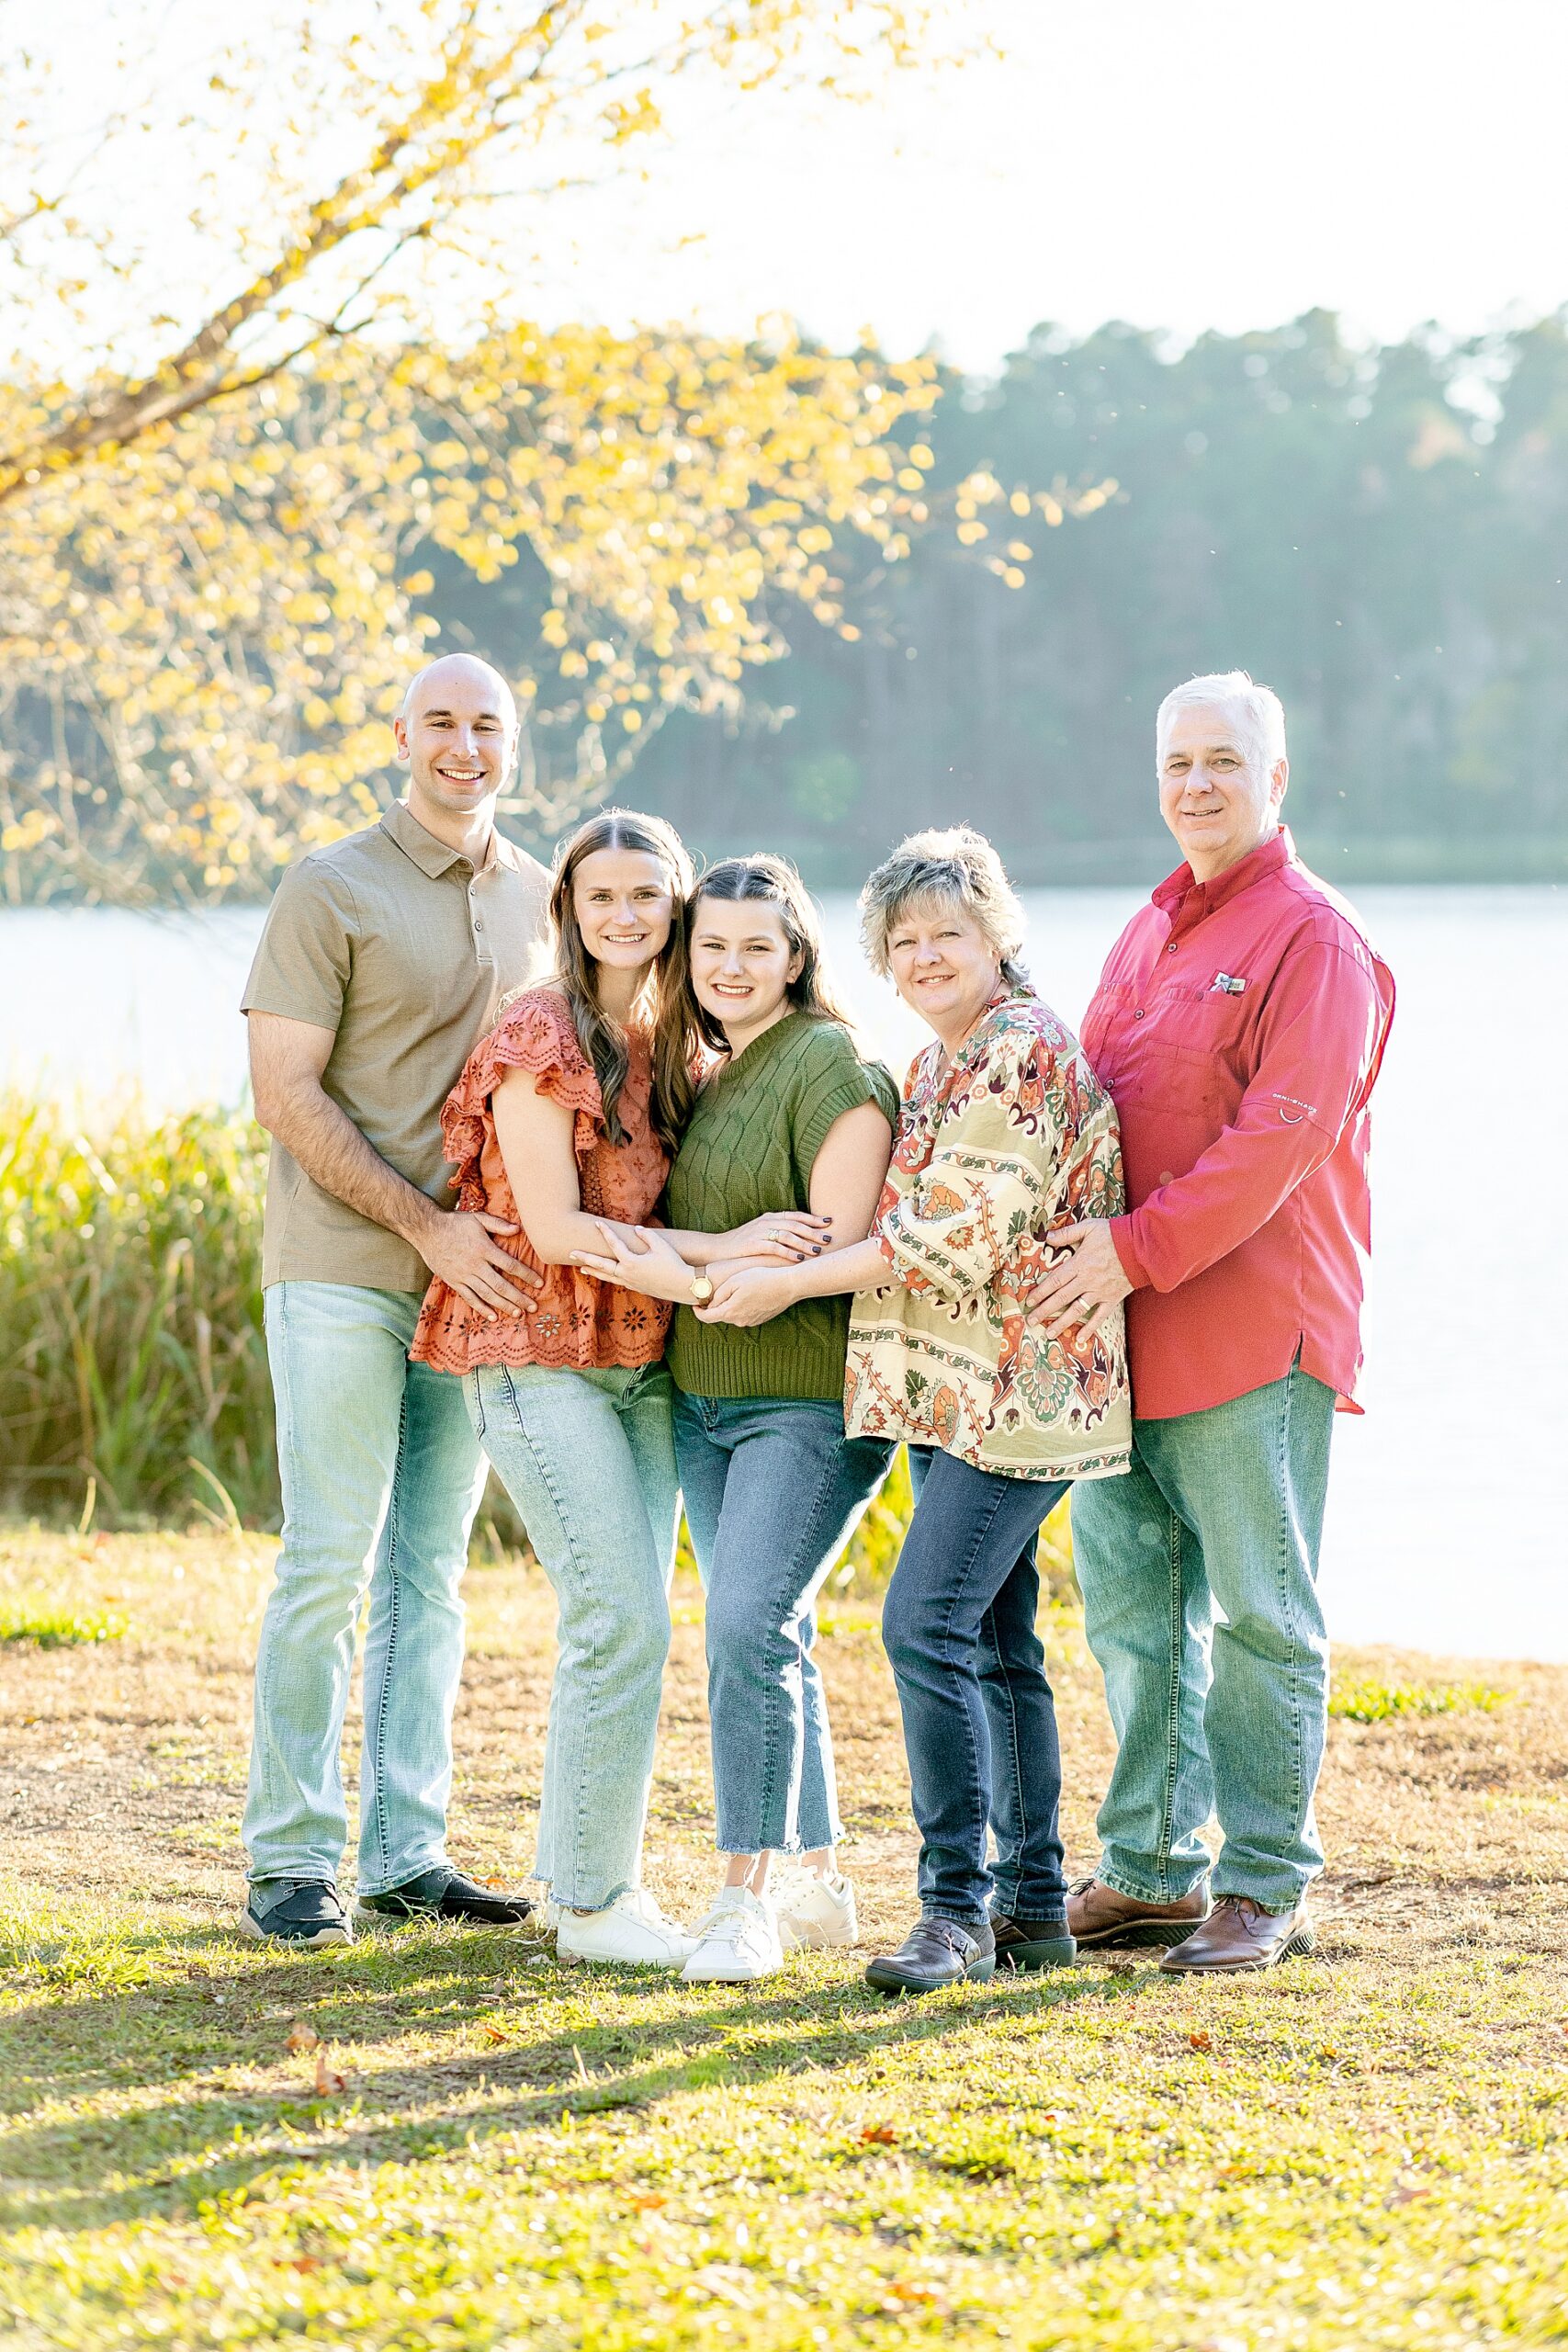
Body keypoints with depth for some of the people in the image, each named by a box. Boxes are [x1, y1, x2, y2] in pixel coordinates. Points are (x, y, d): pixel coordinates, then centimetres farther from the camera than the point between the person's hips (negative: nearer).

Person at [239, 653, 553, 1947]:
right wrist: (427, 1225, -17)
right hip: (345, 1273, -5)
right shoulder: (330, 891, -5)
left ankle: (405, 1851, 12)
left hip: (480, 1276, 5)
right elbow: (285, 1091, -10)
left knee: (431, 1570, 8)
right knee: (329, 1563, -6)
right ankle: (290, 1859, 1)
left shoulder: (537, 897, 11)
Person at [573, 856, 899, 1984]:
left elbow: (838, 1247, -17)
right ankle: (816, 1882, 22)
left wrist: (683, 1269, -17)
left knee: (749, 1627, -17)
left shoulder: (830, 1065, -10)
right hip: (703, 1396, 8)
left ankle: (745, 1899, -13)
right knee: (763, 1637, 12)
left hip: (810, 1400, -8)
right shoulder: (709, 1074, 15)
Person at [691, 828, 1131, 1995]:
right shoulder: (940, 1064, 17)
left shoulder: (1025, 1051, -13)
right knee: (994, 1639, 12)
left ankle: (959, 1904, -14)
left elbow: (959, 1238, -18)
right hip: (953, 1391, 10)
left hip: (1017, 1388, -10)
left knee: (929, 1624, -16)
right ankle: (1034, 1902, 17)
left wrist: (788, 1283, -13)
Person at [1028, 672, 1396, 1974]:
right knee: (1135, 1608, 11)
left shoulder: (1314, 938, -8)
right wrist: (1079, 1247, 6)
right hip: (1122, 1330, 8)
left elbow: (1281, 1134, -18)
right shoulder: (1153, 933, 18)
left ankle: (1266, 1887, 4)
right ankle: (1151, 1871, 19)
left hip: (1254, 1329, -8)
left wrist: (1139, 1249, -22)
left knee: (1259, 1615, -2)